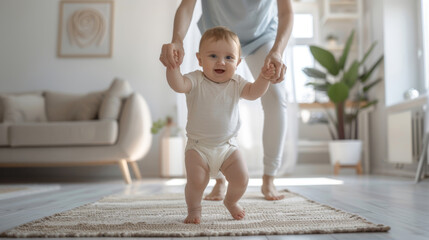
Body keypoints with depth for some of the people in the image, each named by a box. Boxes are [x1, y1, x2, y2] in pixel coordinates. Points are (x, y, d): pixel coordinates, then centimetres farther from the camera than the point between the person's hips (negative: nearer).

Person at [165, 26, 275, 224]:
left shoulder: (235, 84, 0)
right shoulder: (196, 81, -11)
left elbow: (253, 92, -12)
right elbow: (178, 85, -29)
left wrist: (263, 78, -31)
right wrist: (172, 67, -47)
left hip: (227, 146, 3)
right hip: (198, 147, -2)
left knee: (241, 178, -6)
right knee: (196, 181, -16)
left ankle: (231, 201, 28)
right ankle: (194, 209, 15)